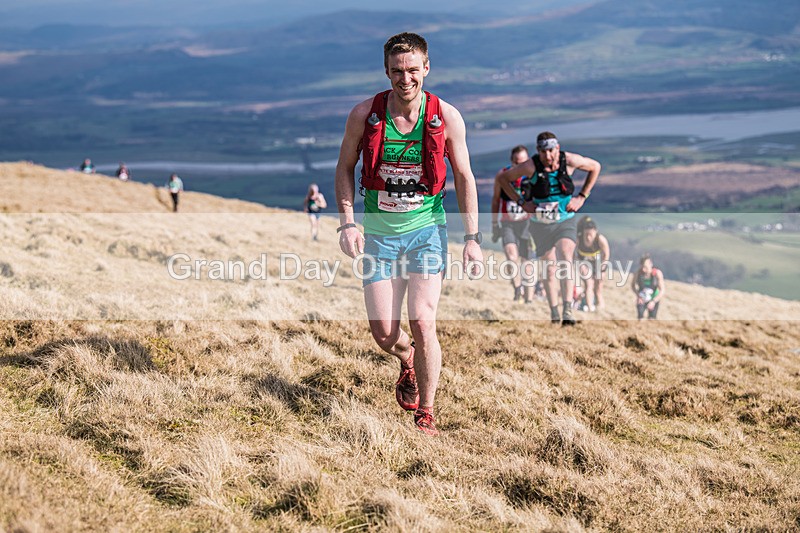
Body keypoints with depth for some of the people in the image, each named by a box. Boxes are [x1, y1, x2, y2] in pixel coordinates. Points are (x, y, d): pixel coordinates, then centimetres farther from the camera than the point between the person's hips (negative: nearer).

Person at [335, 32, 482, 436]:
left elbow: (464, 178, 2)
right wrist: (347, 223, -6)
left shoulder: (447, 118, -8)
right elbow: (345, 168, 5)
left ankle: (426, 415, 4)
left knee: (422, 324, -13)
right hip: (378, 233, 1)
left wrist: (472, 237, -3)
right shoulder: (364, 115, -8)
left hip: (426, 228, -1)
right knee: (384, 333, 0)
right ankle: (408, 363, 38)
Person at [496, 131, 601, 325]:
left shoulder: (570, 160, -13)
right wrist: (521, 202, -7)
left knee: (565, 257, -23)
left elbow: (595, 167, 6)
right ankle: (554, 312, 19)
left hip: (565, 221, 0)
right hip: (541, 223, 0)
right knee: (549, 268, 3)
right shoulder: (531, 167, -17)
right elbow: (501, 178, -4)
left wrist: (582, 196, 1)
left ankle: (568, 309, -29)